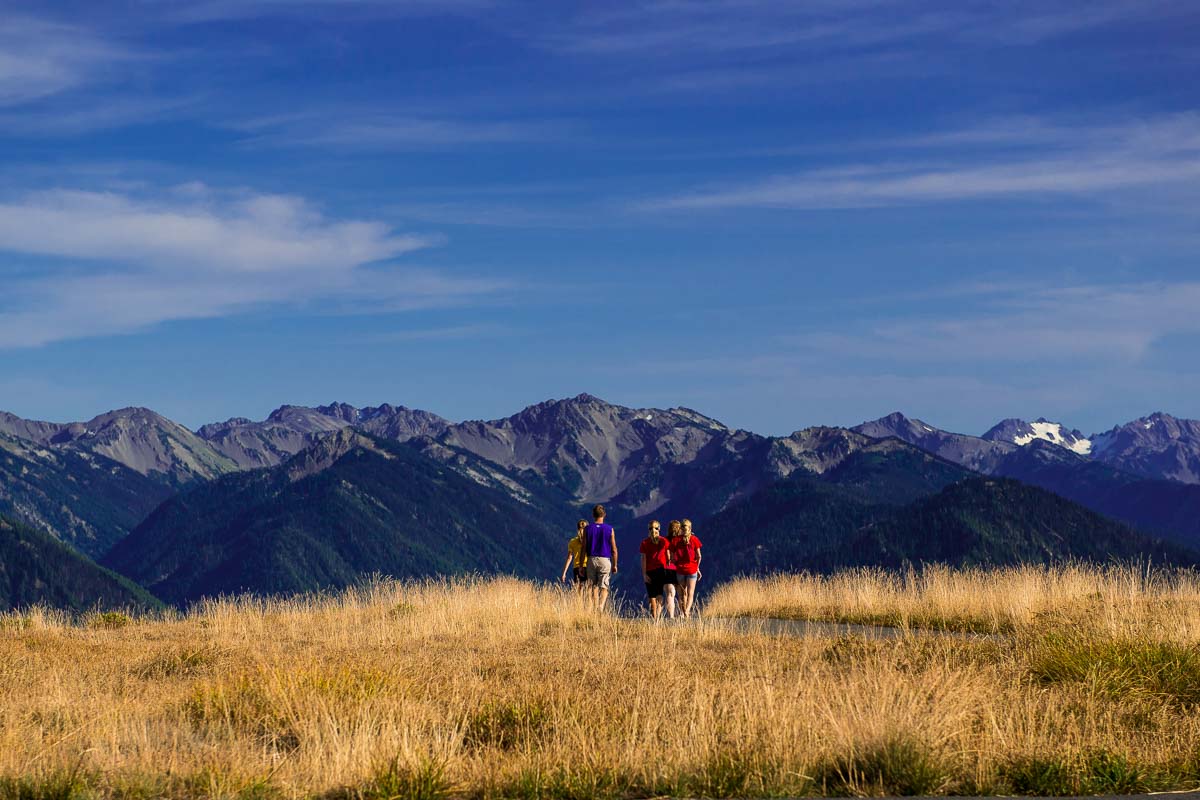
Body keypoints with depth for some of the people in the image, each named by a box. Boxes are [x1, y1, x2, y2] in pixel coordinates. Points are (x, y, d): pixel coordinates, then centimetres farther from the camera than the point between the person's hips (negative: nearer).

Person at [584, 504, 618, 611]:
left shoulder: (587, 529, 1)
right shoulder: (610, 529, -1)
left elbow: (583, 549, 2)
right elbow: (614, 550, 0)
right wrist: (615, 565, 10)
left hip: (591, 560, 1)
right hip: (605, 560, -1)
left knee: (592, 586, 11)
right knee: (604, 587, 1)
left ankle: (594, 609, 10)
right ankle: (600, 608, -20)